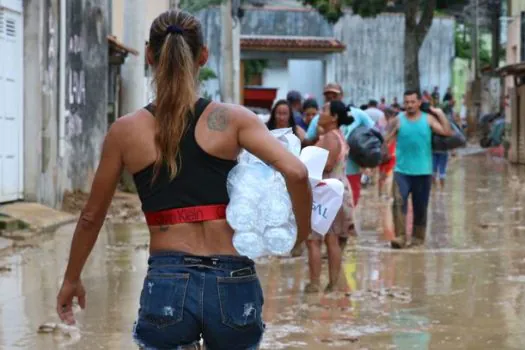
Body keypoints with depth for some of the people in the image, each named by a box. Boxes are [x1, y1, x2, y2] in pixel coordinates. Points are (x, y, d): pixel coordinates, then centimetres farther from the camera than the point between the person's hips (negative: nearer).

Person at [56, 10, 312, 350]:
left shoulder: (126, 131, 3)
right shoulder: (232, 119, 1)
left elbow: (92, 216, 12)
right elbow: (296, 172, -12)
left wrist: (72, 279, 26)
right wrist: (303, 231, 5)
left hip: (167, 284, -1)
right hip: (233, 283, 1)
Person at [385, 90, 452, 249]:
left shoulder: (428, 119, 1)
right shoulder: (399, 120, 1)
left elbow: (447, 132, -8)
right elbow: (387, 139, 4)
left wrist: (441, 114, -14)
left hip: (423, 171, 1)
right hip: (402, 170, -1)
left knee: (420, 207, 9)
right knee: (399, 202, -19)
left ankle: (418, 238, 23)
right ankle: (400, 237, -21)